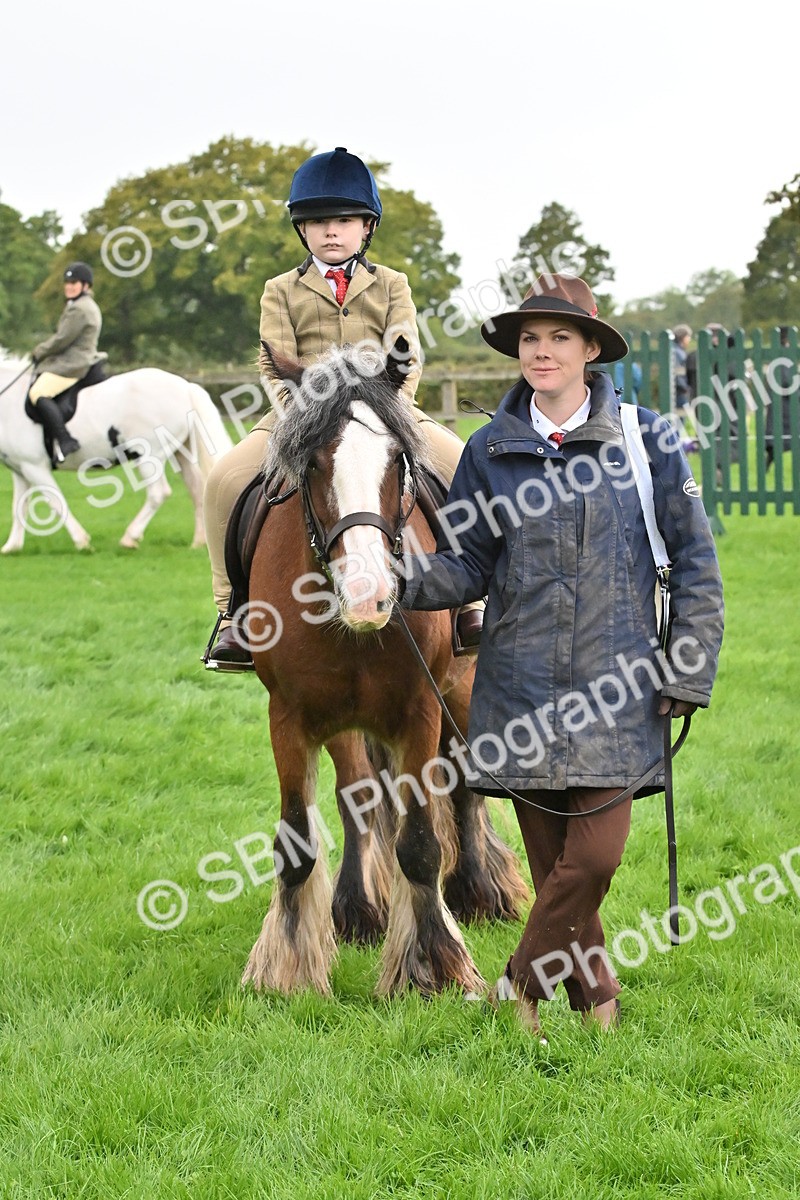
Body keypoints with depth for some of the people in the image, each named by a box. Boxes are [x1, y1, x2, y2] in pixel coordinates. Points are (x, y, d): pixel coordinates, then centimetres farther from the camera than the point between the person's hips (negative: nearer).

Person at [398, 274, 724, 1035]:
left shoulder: (645, 441, 1)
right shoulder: (491, 450, 7)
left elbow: (694, 564, 3)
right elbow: (468, 564, 8)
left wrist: (688, 673, -2)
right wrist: (409, 578, -13)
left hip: (615, 686, -2)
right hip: (521, 682, 2)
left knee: (593, 857, -10)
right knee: (553, 863, 5)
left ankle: (520, 987, 9)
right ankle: (596, 1003, 21)